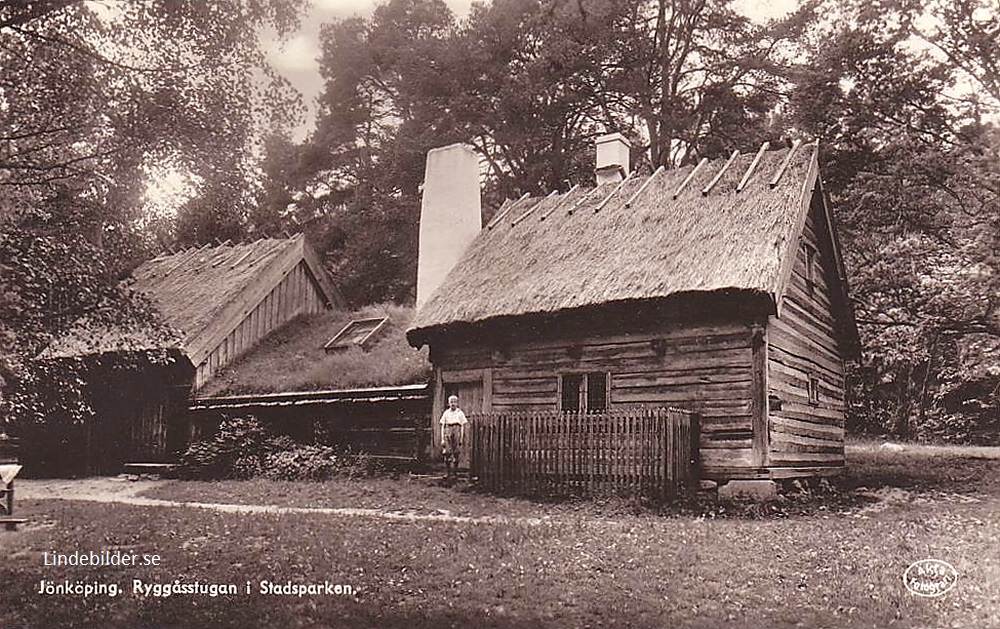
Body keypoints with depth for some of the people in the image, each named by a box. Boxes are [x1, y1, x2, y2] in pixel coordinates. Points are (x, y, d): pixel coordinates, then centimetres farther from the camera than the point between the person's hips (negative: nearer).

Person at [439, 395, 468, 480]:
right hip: (448, 433, 0)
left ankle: (454, 472, 11)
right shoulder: (446, 413, 10)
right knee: (447, 454, -8)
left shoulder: (460, 413, 7)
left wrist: (461, 438, -1)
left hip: (457, 432, 0)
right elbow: (442, 426, 10)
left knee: (456, 454, 0)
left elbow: (462, 426, 6)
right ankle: (448, 473, -3)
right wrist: (442, 439, 3)